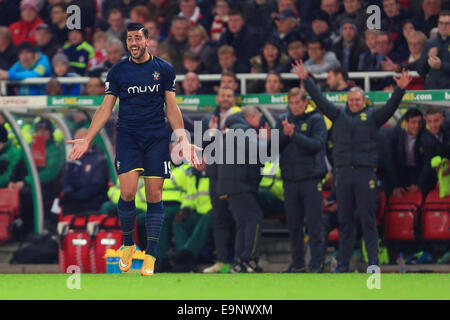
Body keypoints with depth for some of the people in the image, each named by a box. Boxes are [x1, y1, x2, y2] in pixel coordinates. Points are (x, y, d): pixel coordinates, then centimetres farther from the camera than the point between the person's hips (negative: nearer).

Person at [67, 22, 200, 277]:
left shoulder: (164, 69, 6)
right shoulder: (118, 71, 7)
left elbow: (172, 108, 9)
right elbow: (106, 108, 9)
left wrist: (183, 140, 0)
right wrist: (87, 139, 2)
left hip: (157, 137, 0)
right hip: (127, 136, 0)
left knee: (154, 196, -3)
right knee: (128, 192, -15)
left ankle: (151, 256, 1)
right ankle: (128, 244, 7)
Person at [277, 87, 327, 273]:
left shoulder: (316, 119, -2)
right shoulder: (283, 120, 10)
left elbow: (317, 144, -14)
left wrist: (294, 134, -20)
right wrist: (284, 134, -12)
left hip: (310, 177, -4)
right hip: (289, 178, 4)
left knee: (314, 223, -4)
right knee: (293, 224, 8)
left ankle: (317, 263, -1)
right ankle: (297, 263, 15)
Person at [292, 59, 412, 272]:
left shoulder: (371, 116, 8)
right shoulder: (339, 115, 15)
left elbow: (390, 107, -3)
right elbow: (320, 100, 13)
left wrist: (400, 90, -17)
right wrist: (306, 80, 7)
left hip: (365, 173, -3)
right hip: (343, 172, 3)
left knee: (368, 220, -3)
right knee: (344, 221, 6)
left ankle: (373, 261, 0)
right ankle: (343, 263, 10)